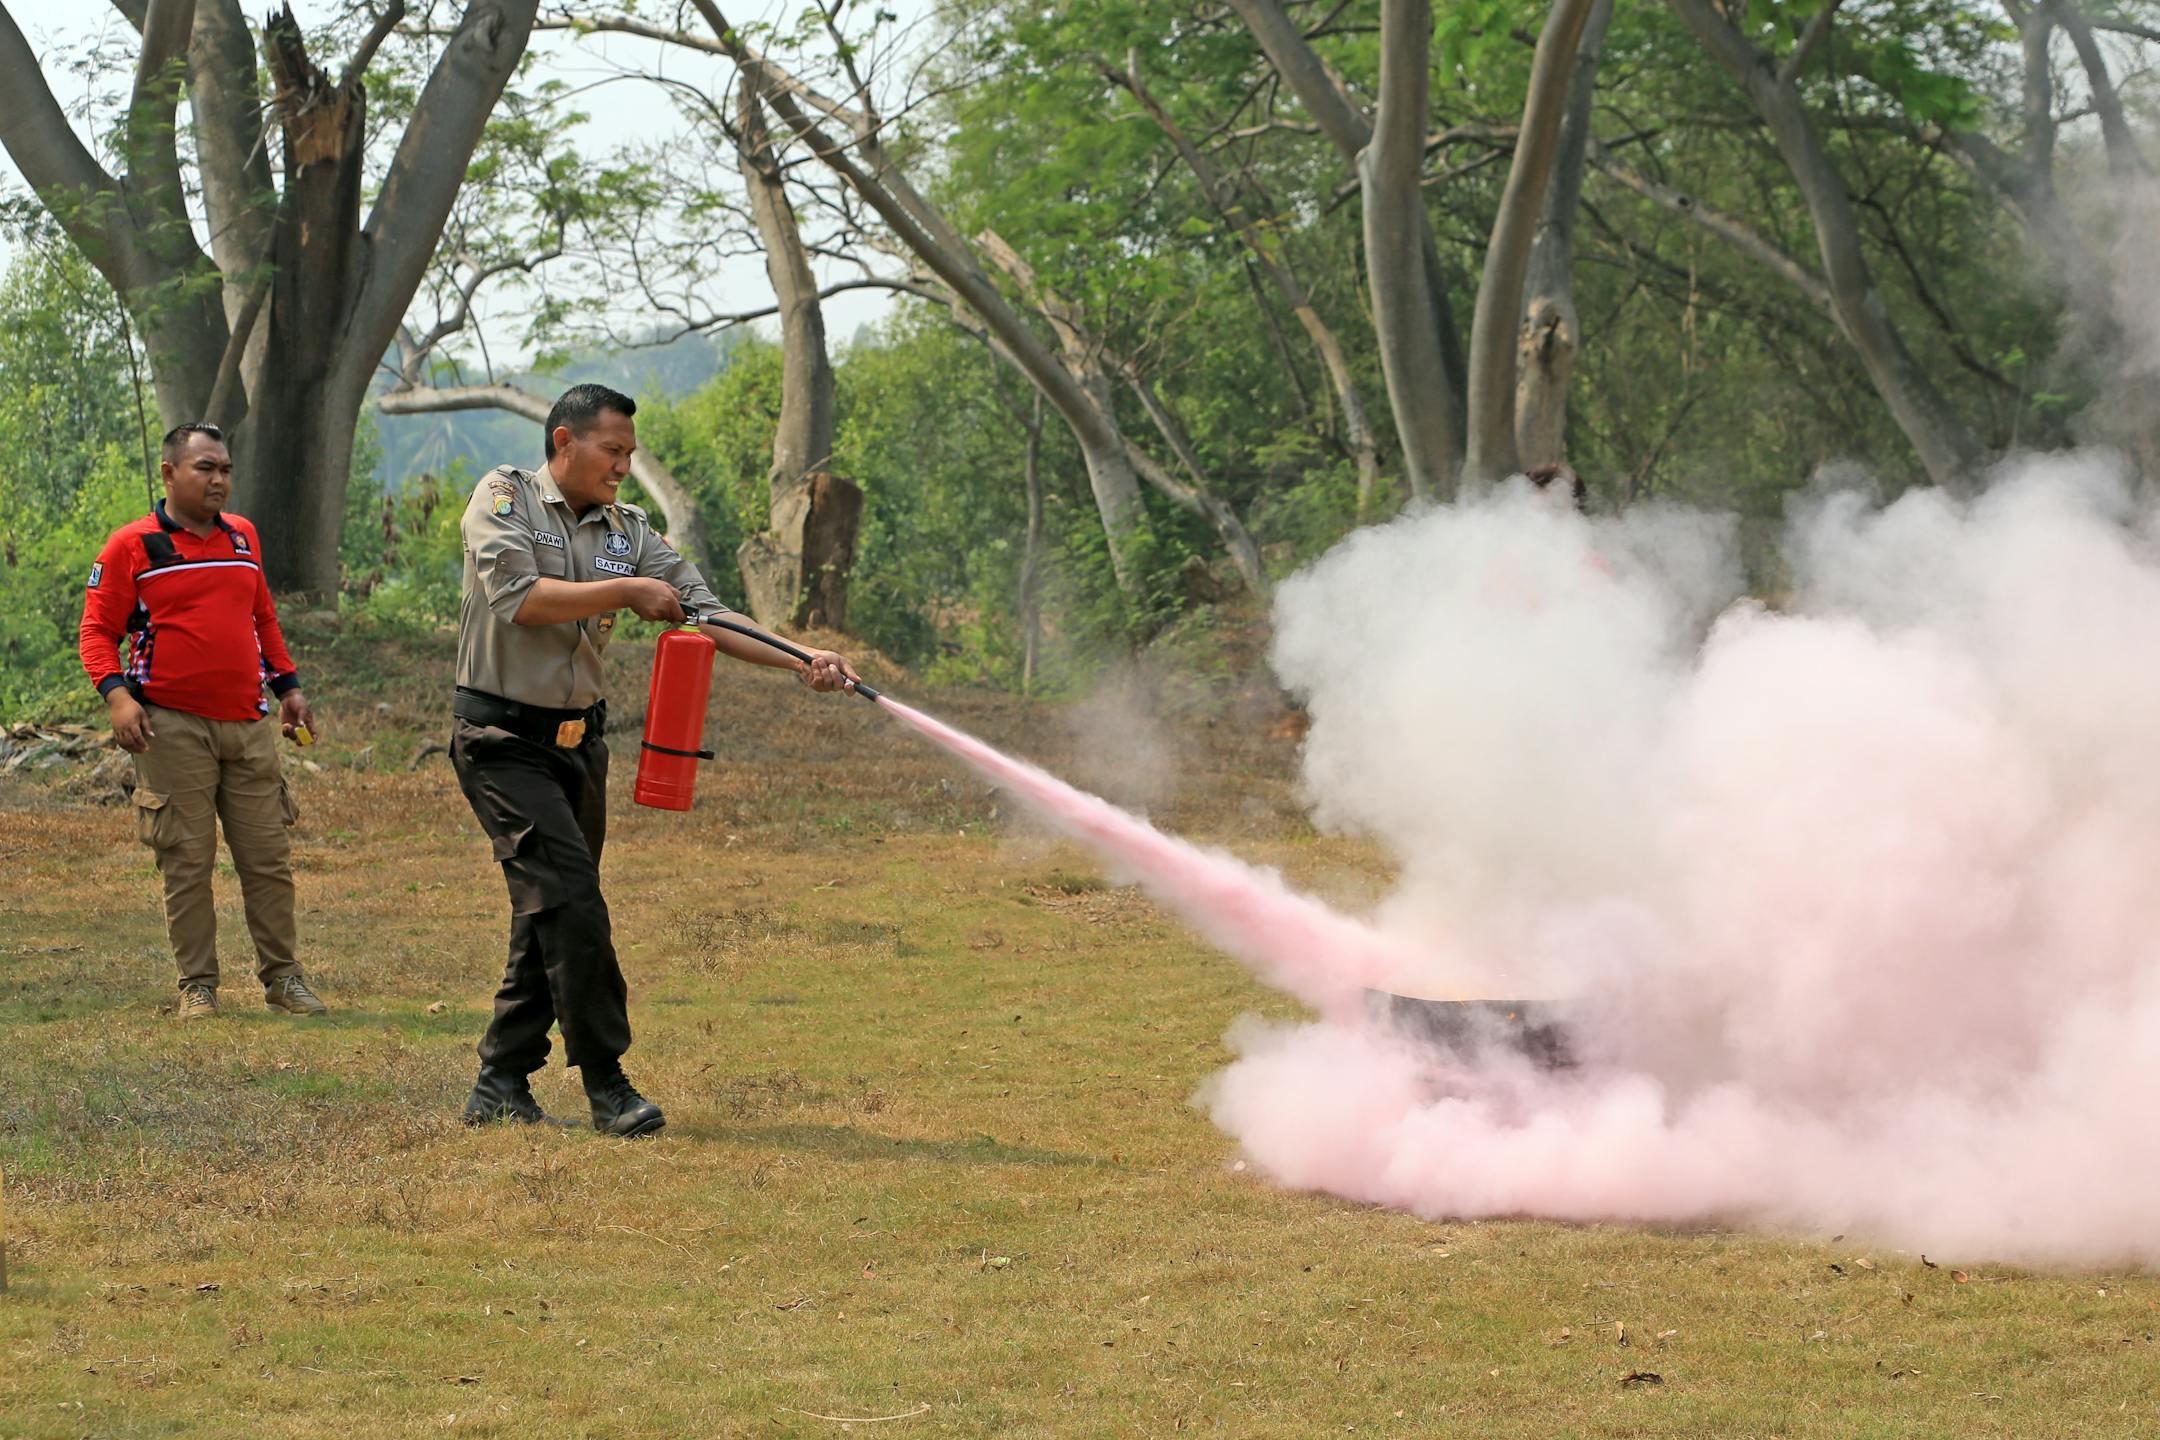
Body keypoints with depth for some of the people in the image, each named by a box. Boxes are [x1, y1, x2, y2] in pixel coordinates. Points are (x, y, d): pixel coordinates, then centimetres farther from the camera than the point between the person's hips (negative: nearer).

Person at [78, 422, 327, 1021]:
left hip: (248, 724, 4)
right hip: (173, 728, -4)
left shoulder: (243, 537, 15)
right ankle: (197, 986, 6)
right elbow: (97, 631, -2)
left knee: (268, 857, 4)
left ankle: (282, 976, 13)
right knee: (187, 861, -2)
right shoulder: (132, 546, -1)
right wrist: (116, 693, -17)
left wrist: (288, 686, 20)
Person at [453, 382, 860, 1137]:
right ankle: (606, 1085, -14)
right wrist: (626, 592, -17)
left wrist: (804, 661, -10)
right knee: (571, 897, -17)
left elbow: (706, 615, 2)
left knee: (548, 917, 7)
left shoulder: (628, 530, 10)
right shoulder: (504, 498, -5)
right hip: (502, 737, -7)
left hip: (577, 741, 7)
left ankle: (499, 1087, 15)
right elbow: (519, 597, -20)